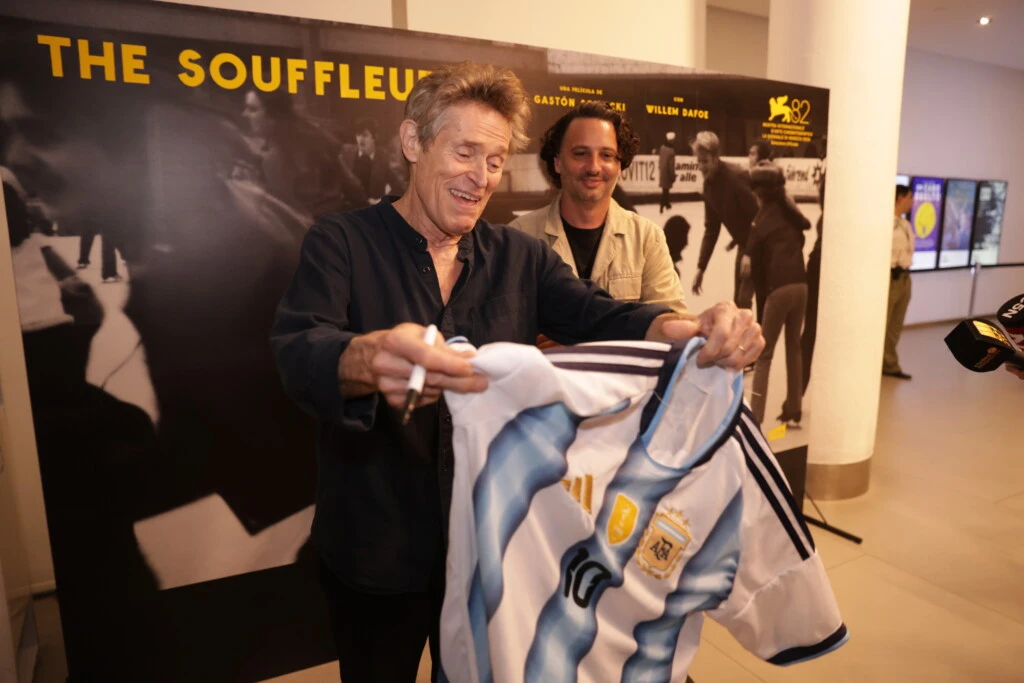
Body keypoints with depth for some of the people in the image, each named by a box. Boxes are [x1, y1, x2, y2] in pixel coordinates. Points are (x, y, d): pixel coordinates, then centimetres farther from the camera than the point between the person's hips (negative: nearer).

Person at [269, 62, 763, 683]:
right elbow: (299, 353, -25)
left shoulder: (521, 257, 2)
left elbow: (599, 318, -11)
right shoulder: (340, 243, -10)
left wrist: (687, 328, -33)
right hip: (376, 555, -2)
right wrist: (367, 361, -49)